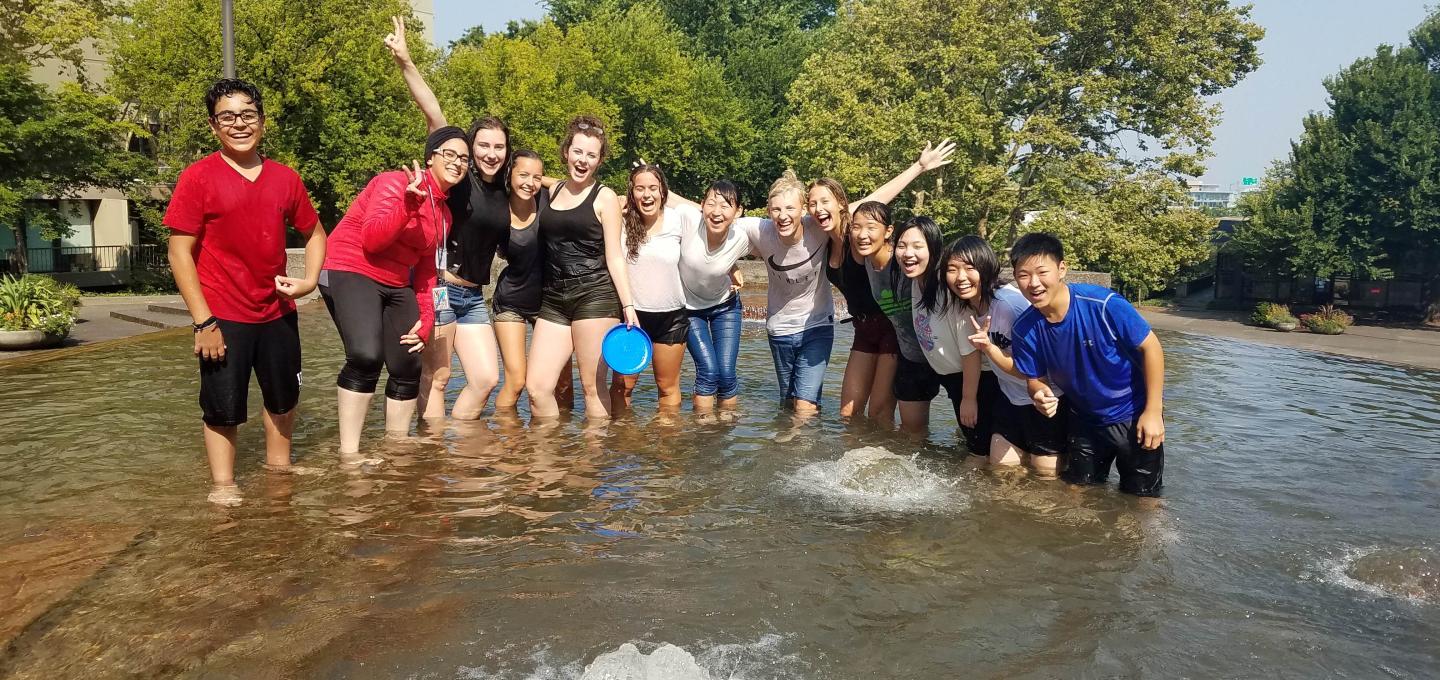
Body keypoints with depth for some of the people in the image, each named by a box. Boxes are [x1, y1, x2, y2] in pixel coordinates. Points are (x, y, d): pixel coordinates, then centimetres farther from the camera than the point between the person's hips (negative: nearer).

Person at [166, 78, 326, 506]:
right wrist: (203, 321, -15)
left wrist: (309, 280, -3)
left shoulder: (285, 178, 2)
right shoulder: (198, 178, -9)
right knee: (223, 407, 5)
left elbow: (314, 233, 16)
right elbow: (180, 252, -11)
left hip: (277, 313, 5)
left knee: (283, 398, 18)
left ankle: (279, 470, 38)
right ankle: (223, 485, 21)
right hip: (224, 318, -5)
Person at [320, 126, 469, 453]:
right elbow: (372, 240, -21)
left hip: (396, 286, 8)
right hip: (352, 272, -8)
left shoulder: (444, 214, 15)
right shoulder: (396, 182, -10)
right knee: (366, 358, -27)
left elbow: (426, 271, 17)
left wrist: (426, 320, 8)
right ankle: (348, 453, -21)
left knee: (408, 369, 2)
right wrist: (409, 204, -32)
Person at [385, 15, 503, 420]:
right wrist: (406, 63, -30)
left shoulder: (503, 196, 10)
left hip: (473, 296, 7)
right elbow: (434, 115, -19)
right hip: (439, 288, -7)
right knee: (436, 377, -2)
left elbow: (504, 245, 25)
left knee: (487, 378, 5)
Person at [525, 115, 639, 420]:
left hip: (594, 296, -5)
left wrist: (628, 306, -8)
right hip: (553, 298, 5)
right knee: (537, 386, -3)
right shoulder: (552, 191, 15)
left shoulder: (604, 197, 2)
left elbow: (614, 257, -1)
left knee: (592, 386, -2)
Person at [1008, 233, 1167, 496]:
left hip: (1134, 415, -4)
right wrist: (1040, 394, -29)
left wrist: (1153, 411, -17)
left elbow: (1150, 347, -18)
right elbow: (1036, 379, -4)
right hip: (1084, 419, 4)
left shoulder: (1104, 304, -30)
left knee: (1142, 496, 9)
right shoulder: (1025, 329, -16)